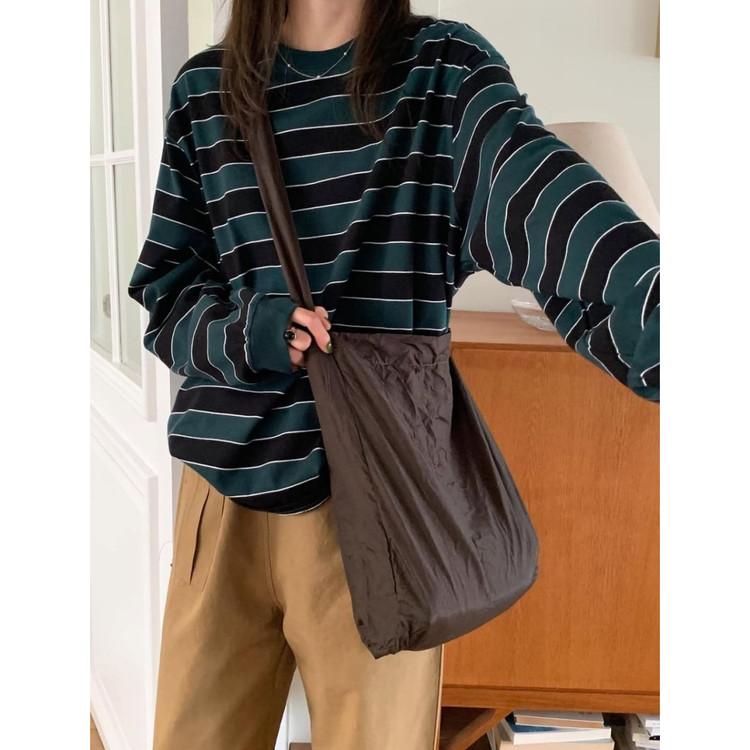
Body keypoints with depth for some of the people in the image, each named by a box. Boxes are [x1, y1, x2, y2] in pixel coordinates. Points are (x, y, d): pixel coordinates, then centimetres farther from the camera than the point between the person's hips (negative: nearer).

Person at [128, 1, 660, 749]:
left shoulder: (446, 69, -2)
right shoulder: (202, 89, 7)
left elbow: (539, 194, -22)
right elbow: (162, 289, 8)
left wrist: (655, 313, -42)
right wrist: (237, 335, -15)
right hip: (227, 481, 3)